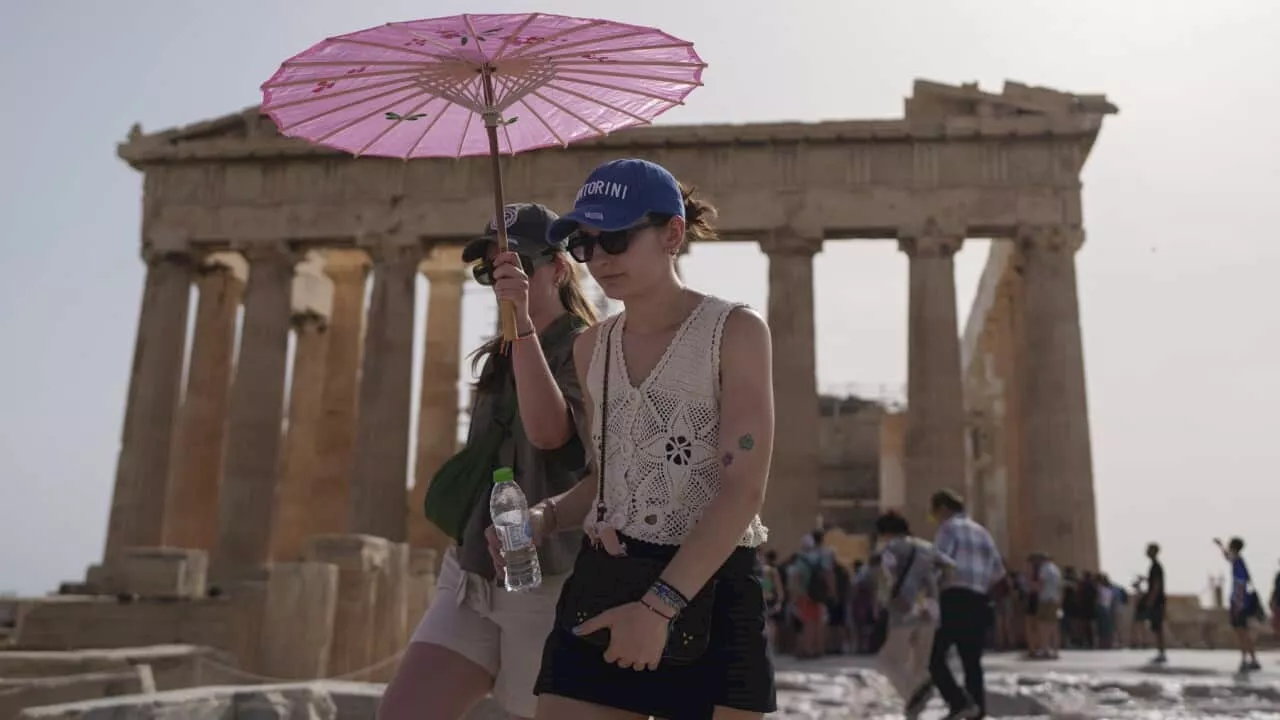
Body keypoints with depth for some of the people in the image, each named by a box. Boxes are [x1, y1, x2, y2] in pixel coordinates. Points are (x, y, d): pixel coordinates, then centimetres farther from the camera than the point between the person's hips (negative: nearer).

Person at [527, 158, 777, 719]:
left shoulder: (735, 331, -6)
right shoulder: (592, 347, 12)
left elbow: (743, 490, -14)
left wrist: (660, 604, -20)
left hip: (709, 592, -4)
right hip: (600, 585, 5)